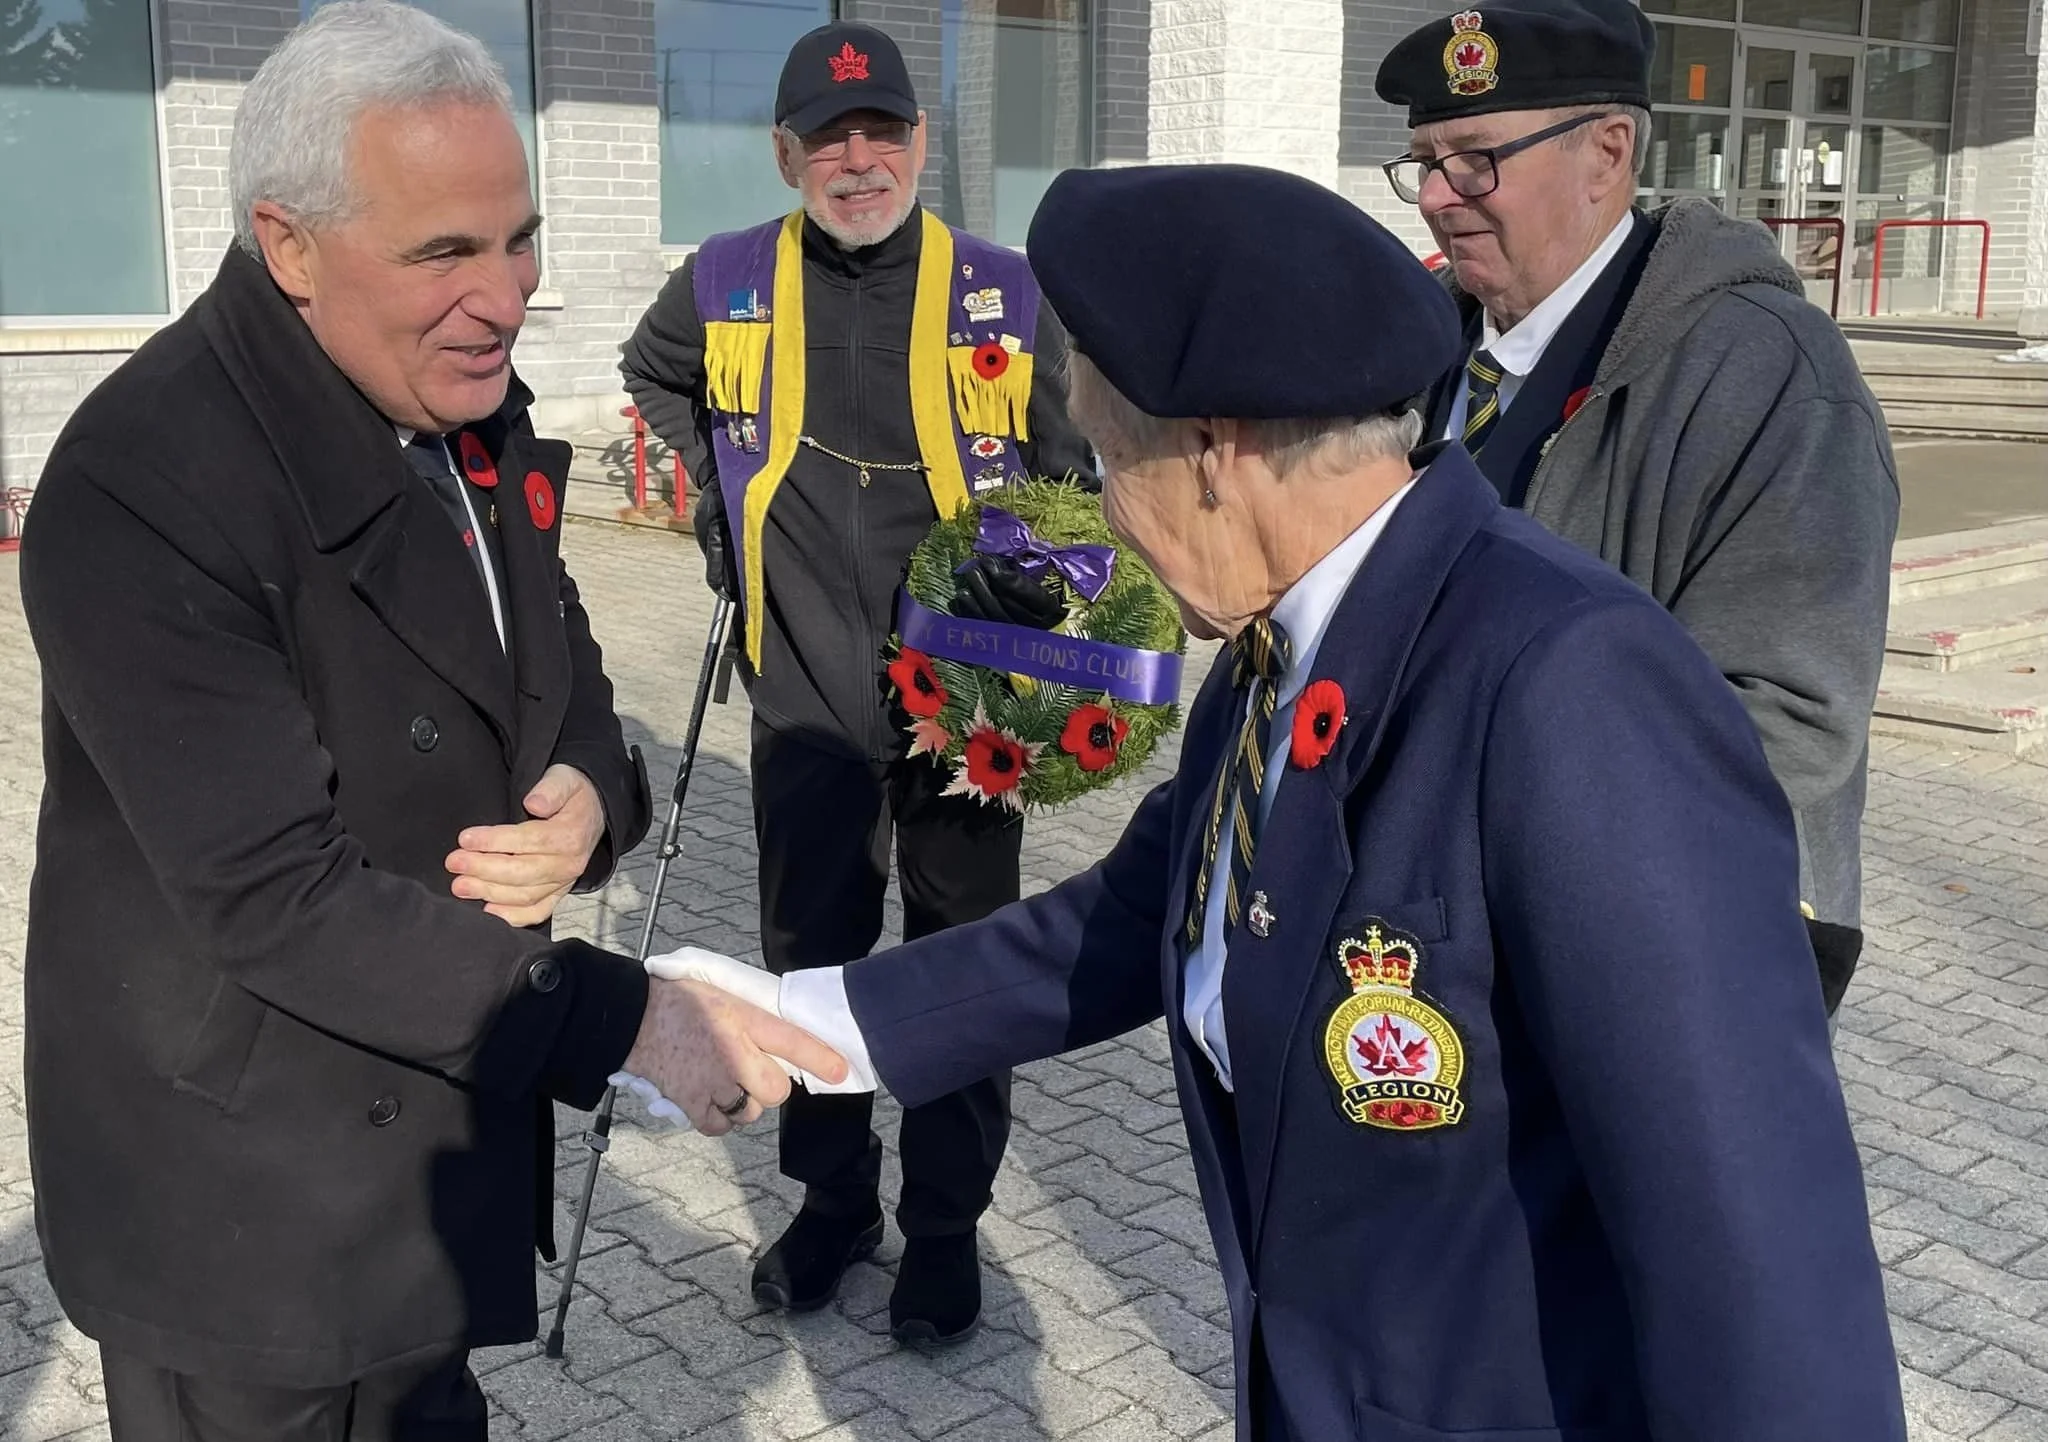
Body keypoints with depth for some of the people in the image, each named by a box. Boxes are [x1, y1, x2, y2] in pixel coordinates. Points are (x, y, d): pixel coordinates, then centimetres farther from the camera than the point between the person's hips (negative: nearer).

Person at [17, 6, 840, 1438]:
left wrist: (591, 799, -14)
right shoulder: (141, 494, -25)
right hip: (245, 1209, -7)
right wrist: (624, 1020, -28)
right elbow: (274, 899, -27)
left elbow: (561, 673, 10)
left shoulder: (471, 411, 0)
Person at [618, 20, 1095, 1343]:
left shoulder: (1008, 295, -6)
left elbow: (1069, 483, 5)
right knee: (811, 961, 13)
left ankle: (947, 1224, 26)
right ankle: (834, 1201, 33)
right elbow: (657, 375, 23)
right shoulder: (725, 287, 0)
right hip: (807, 696, 2)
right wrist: (715, 484, 12)